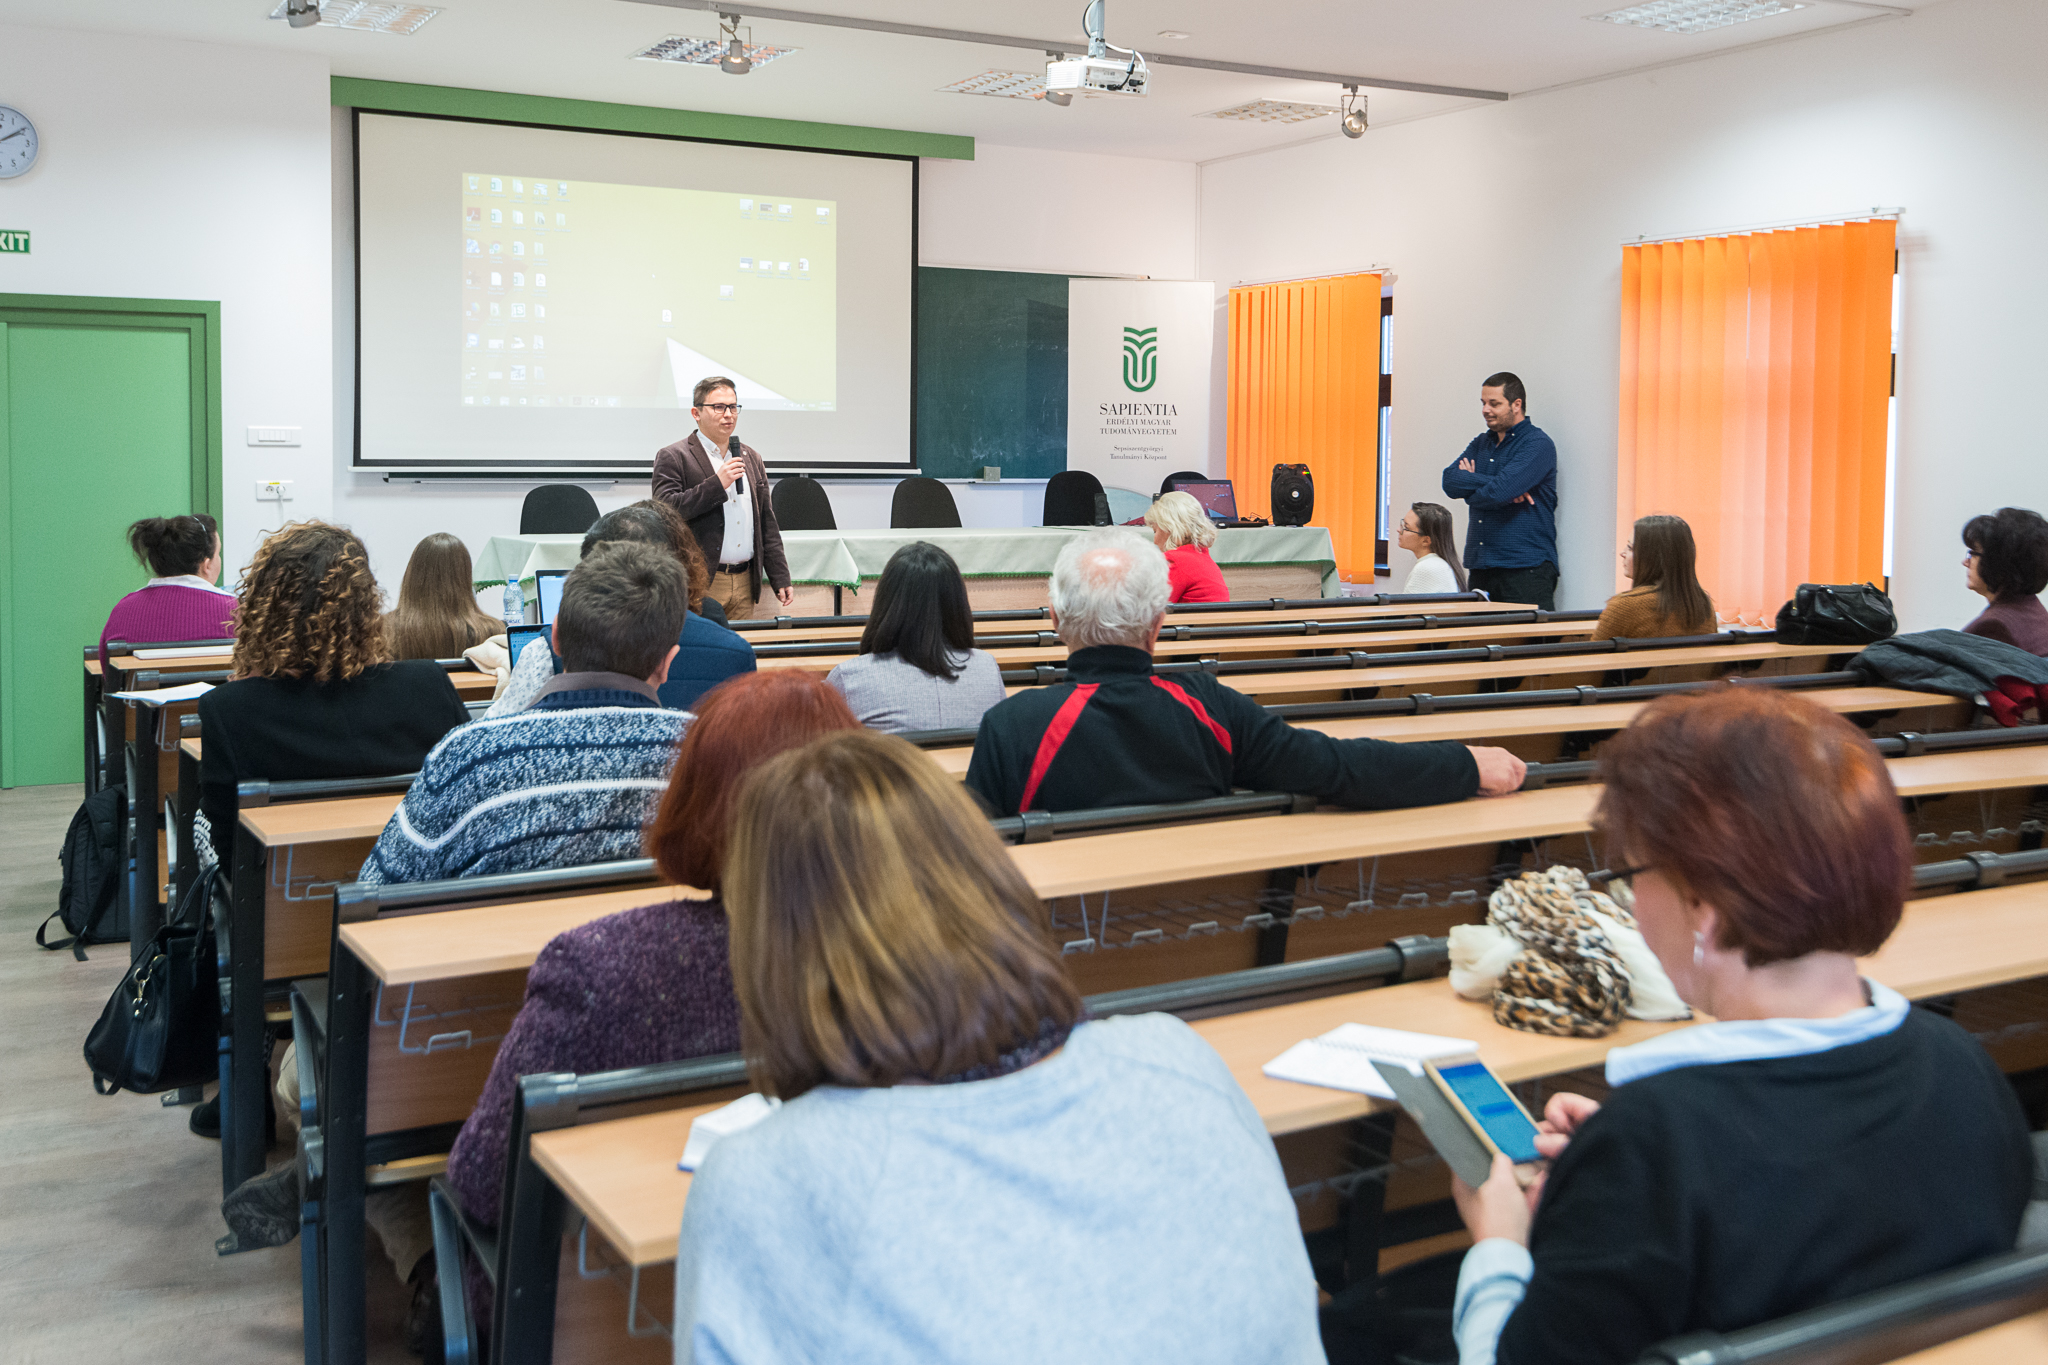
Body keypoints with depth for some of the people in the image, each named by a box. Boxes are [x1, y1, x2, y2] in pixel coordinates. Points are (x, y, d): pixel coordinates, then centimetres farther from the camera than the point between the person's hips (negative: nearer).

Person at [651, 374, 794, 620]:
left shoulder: (751, 458, 17)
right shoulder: (672, 457, -1)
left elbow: (767, 523, 18)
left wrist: (781, 579, 13)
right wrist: (716, 484, -18)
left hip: (745, 583, 5)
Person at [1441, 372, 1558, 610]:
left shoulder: (1537, 445, -7)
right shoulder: (1481, 443, 17)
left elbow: (1498, 492, -20)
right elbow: (1450, 480, 0)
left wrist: (1469, 487, 0)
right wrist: (1488, 483, -13)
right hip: (1480, 567, 7)